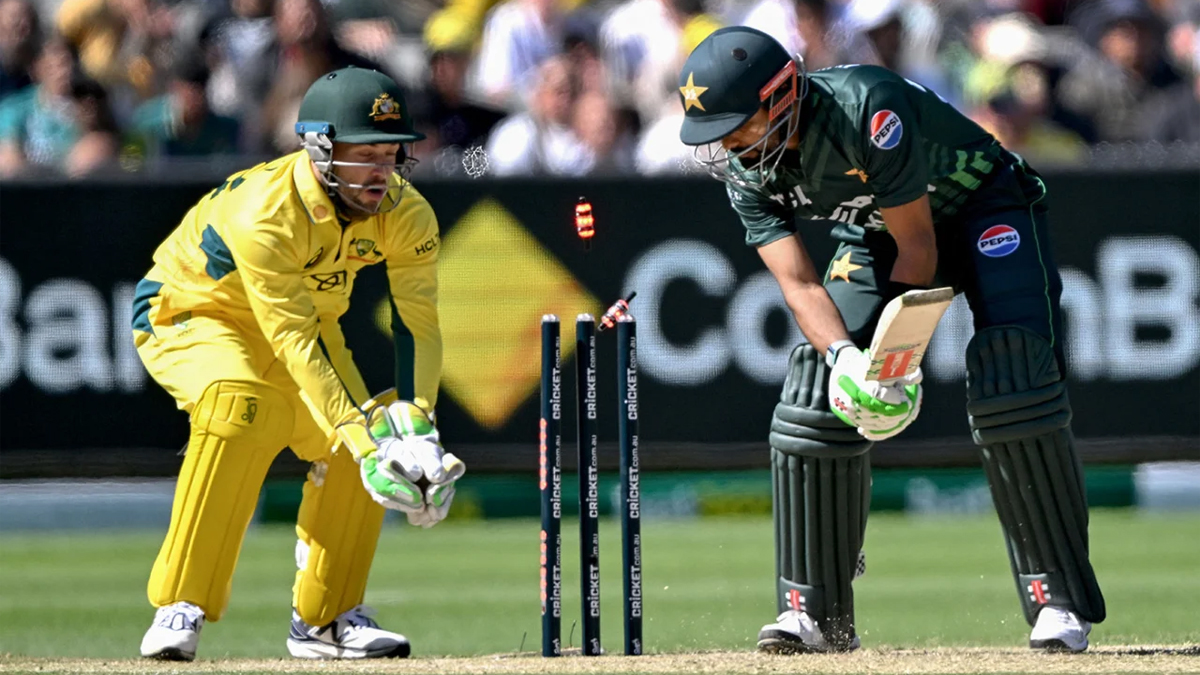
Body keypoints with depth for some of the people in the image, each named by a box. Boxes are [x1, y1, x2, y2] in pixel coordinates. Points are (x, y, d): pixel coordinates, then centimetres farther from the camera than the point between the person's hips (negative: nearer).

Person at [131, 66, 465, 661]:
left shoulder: (405, 214, -18)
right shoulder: (263, 213, -37)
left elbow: (417, 324, -22)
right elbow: (293, 342, -39)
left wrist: (415, 422, -39)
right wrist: (358, 435, -46)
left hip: (303, 318, 6)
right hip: (187, 317, -6)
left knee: (359, 441, -11)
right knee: (241, 404, -34)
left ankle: (324, 619, 9)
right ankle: (179, 609, -31)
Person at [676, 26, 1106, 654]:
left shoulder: (865, 108, -35)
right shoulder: (744, 167, -15)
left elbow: (918, 244, -28)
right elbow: (798, 280, -19)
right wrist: (844, 355, -38)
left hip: (985, 209, -6)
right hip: (877, 232, 6)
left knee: (1011, 384, -24)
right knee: (813, 397, -8)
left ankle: (1060, 601, -18)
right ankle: (815, 613, 0)